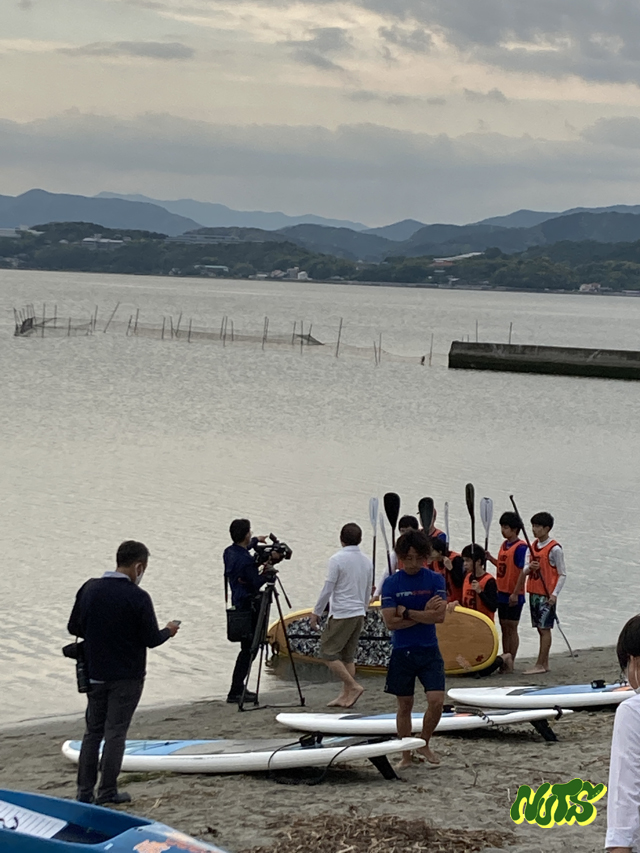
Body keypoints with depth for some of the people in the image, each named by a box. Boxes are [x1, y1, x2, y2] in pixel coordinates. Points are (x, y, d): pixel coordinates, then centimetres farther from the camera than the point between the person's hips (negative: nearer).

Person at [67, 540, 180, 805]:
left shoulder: (89, 588, -2)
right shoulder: (138, 598, -18)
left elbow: (73, 627, 5)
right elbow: (151, 640, -14)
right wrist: (168, 631, 7)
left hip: (95, 674, 5)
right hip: (126, 677, -5)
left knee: (92, 731, 14)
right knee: (115, 733, 4)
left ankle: (84, 791, 15)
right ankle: (107, 792, 8)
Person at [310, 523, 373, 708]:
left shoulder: (337, 559, -12)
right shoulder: (367, 561, 8)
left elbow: (328, 589, -12)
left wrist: (316, 612, -3)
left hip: (341, 614, -7)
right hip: (359, 614, 7)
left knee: (328, 653, -2)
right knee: (348, 656, 12)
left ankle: (353, 686, -10)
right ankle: (345, 696, 11)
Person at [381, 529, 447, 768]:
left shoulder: (435, 580, -1)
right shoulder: (391, 583, -3)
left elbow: (439, 616, -13)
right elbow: (390, 622, -12)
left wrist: (407, 612, -13)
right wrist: (423, 614, -12)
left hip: (429, 651, 0)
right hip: (402, 652, 0)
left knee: (436, 701, -11)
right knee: (404, 706, 7)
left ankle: (424, 744, 14)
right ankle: (406, 755, 21)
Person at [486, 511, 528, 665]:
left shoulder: (521, 547, -14)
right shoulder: (504, 545, 12)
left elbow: (523, 571, -18)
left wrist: (515, 593, -20)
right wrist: (491, 558, 4)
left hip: (513, 595, -8)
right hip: (502, 593, 8)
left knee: (511, 628, -2)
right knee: (504, 628, 12)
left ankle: (511, 662, 4)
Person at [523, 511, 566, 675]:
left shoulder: (555, 549, -10)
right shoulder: (533, 546, 11)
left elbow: (562, 574, -8)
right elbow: (525, 569, 12)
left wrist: (555, 594, -16)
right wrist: (529, 567, -12)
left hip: (547, 594, -7)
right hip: (533, 592, 7)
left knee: (544, 628, -5)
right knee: (541, 629, 9)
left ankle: (540, 665, -5)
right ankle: (545, 664, 14)